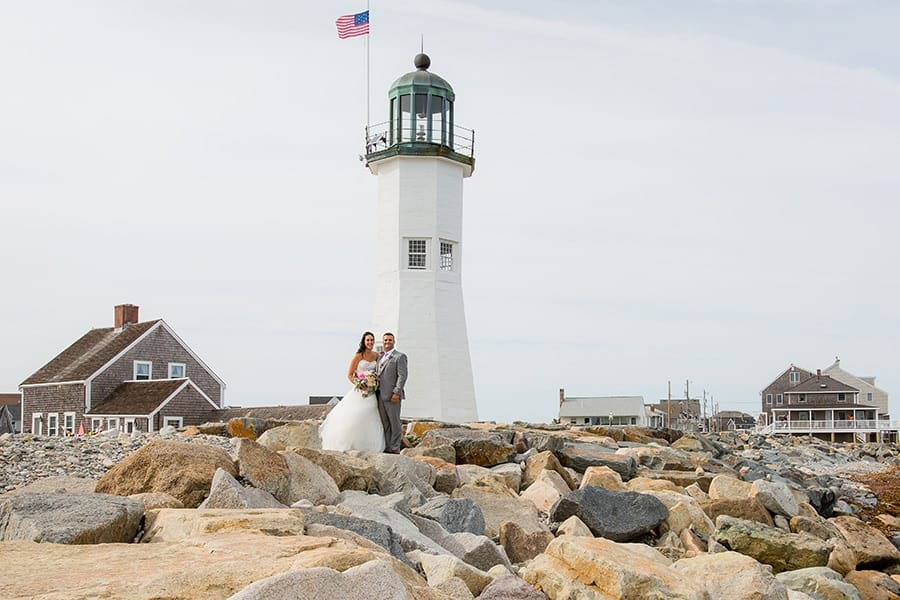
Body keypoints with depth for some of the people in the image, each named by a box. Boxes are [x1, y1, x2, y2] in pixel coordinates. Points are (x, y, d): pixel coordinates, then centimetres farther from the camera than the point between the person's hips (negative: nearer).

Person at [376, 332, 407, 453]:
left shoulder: (400, 356, -3)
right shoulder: (380, 356, 19)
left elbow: (402, 376, -10)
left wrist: (396, 393, -18)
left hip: (392, 395, -7)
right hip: (380, 396, 7)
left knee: (394, 423, -1)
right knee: (384, 424, 9)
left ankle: (395, 449, 3)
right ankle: (386, 448, 14)